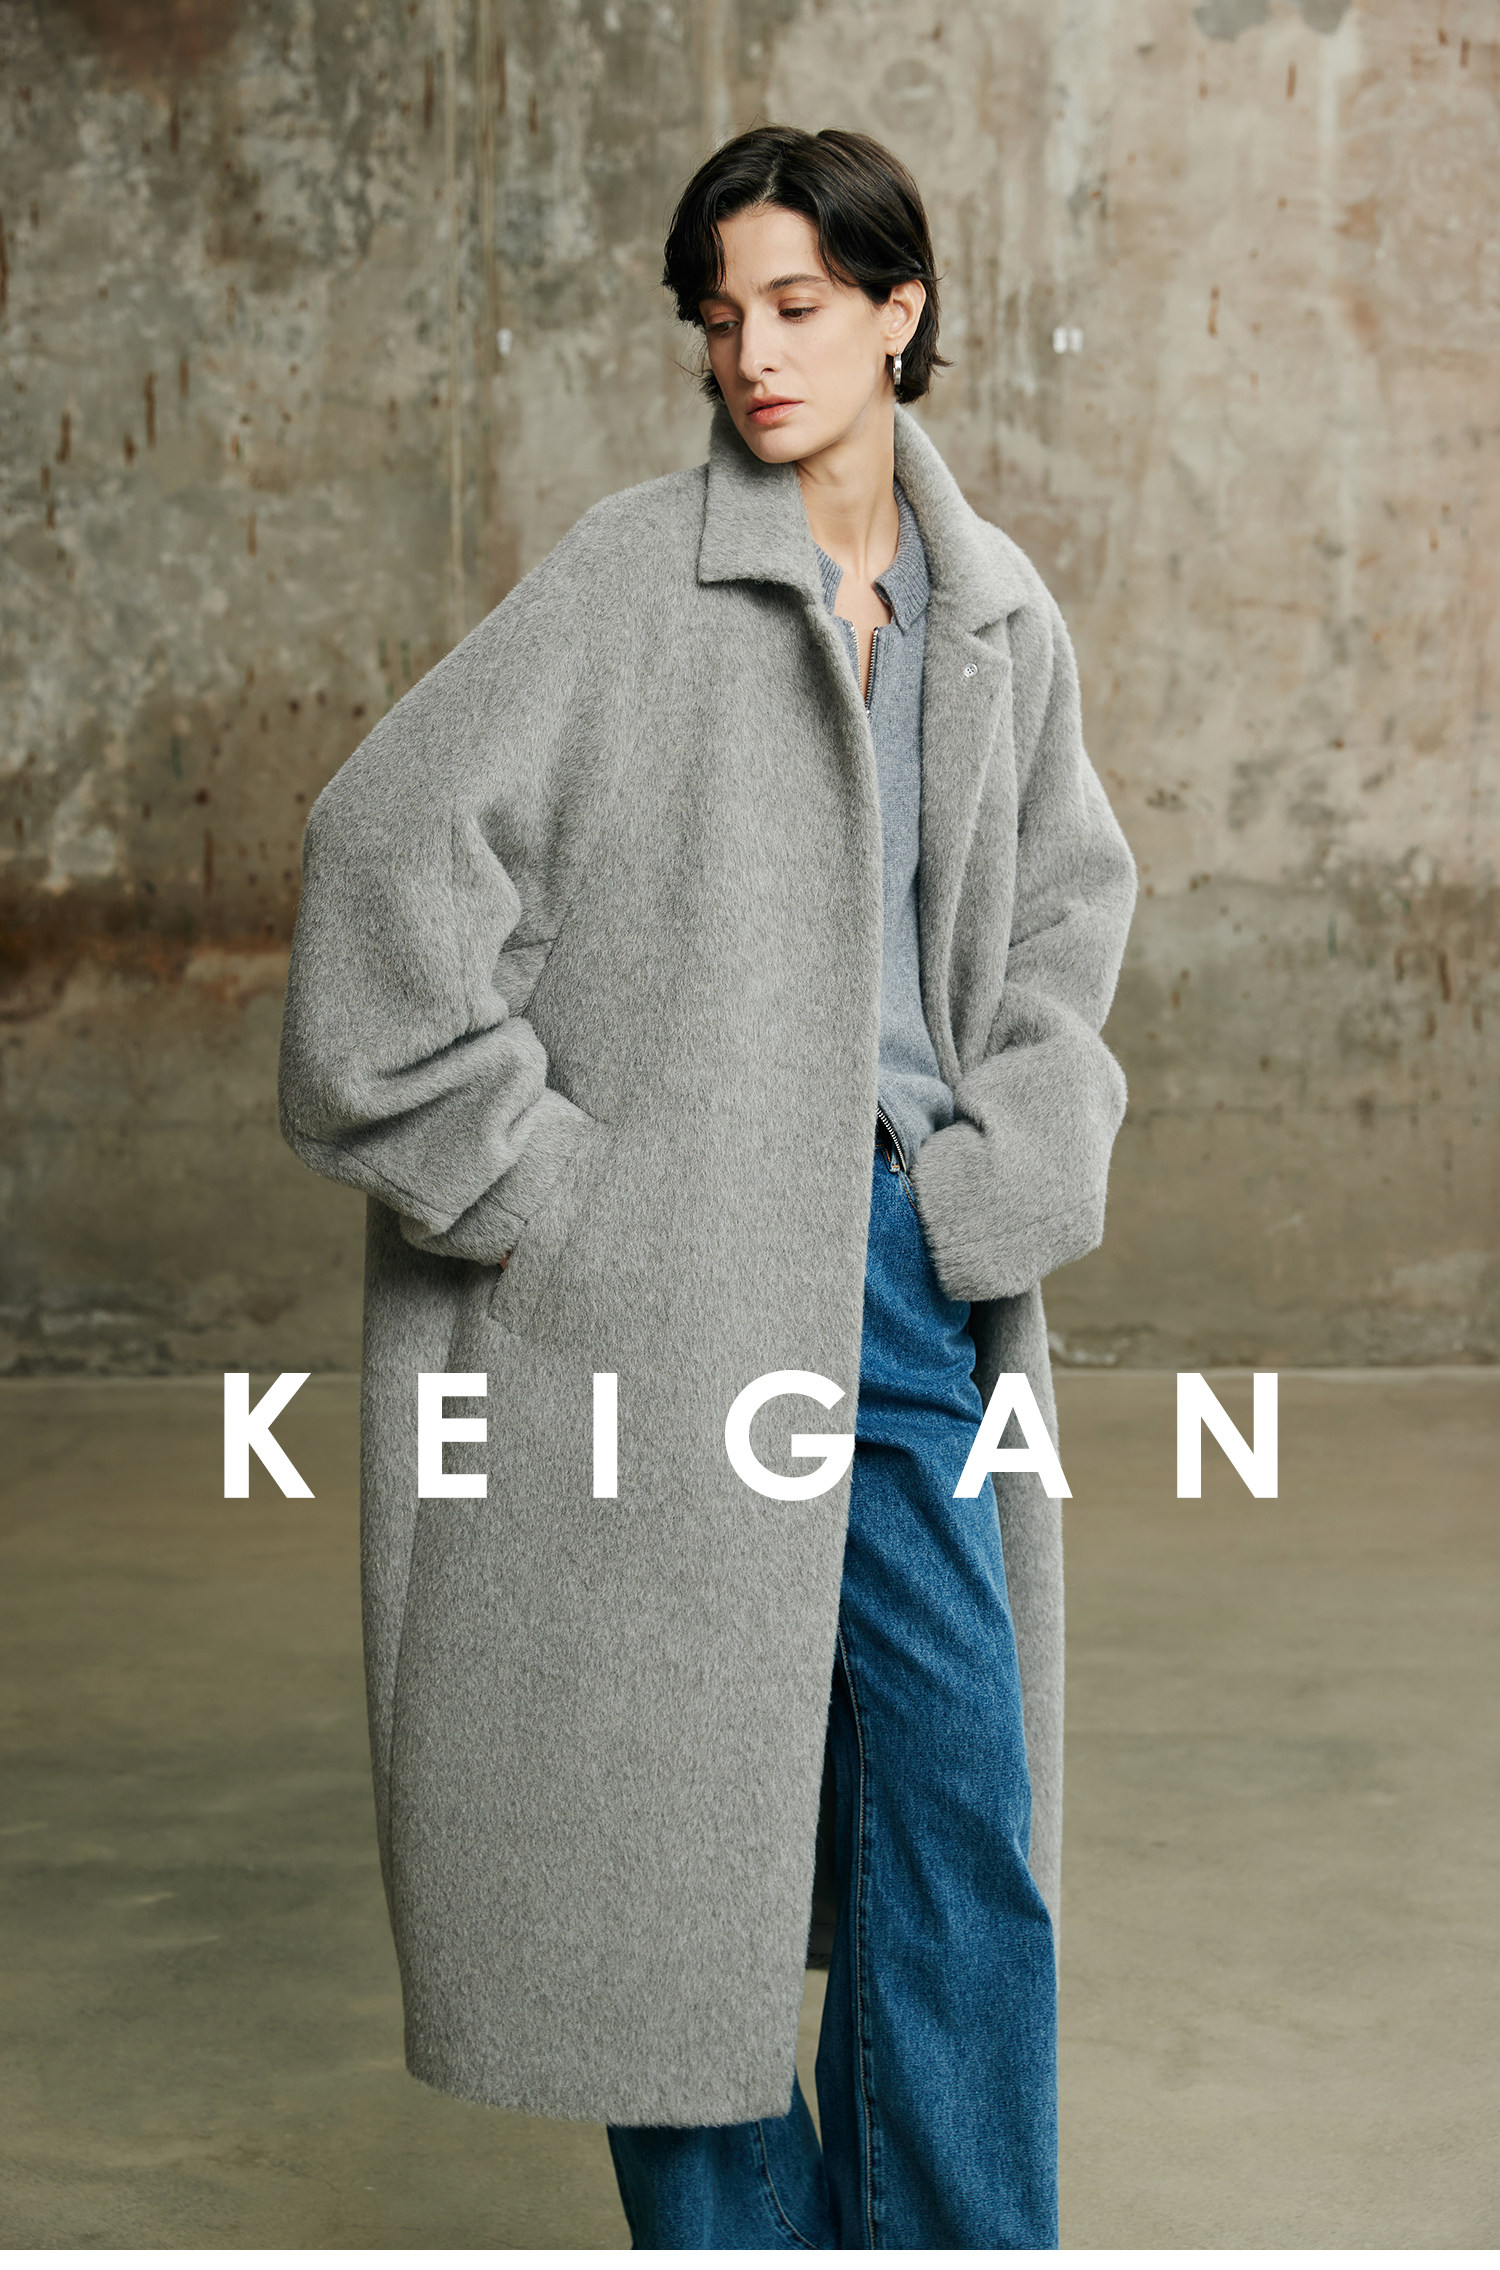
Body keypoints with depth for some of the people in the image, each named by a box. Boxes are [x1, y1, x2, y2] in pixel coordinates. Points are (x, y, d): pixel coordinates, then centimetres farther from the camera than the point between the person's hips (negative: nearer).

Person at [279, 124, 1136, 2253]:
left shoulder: (997, 614, 9)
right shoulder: (633, 579, -5)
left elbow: (1064, 896, 21)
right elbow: (394, 841, -11)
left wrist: (1011, 1158, 8)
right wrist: (527, 1174, -12)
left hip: (903, 1264, 4)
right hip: (662, 1276, -4)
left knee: (959, 1795, 5)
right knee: (675, 1797, 4)